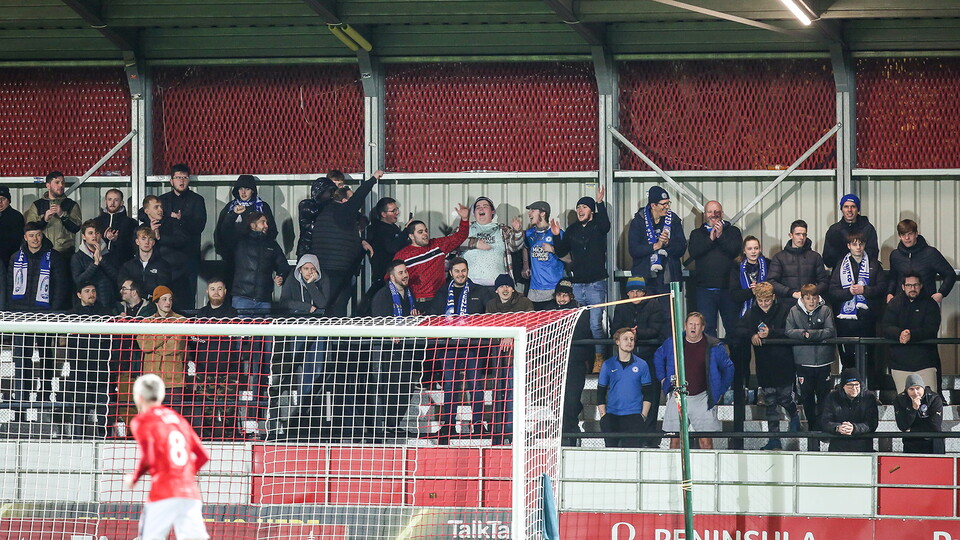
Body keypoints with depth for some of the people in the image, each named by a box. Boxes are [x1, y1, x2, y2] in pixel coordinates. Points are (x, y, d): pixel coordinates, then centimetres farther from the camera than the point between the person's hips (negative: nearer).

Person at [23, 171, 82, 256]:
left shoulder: (72, 205, 11)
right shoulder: (37, 205, 11)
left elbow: (76, 228, -2)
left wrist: (62, 215, -14)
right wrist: (44, 219, -14)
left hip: (65, 253, 0)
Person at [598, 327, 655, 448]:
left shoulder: (641, 365, 7)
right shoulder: (608, 365, 7)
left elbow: (648, 393, 8)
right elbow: (600, 393, 10)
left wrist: (643, 416, -2)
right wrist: (603, 416, 2)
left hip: (634, 416, -1)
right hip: (612, 415, 1)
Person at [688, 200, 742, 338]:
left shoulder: (733, 231, 11)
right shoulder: (697, 234, 14)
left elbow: (735, 250, -5)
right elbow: (693, 253, -4)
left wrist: (720, 236, -11)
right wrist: (710, 239, -10)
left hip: (728, 289, -1)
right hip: (705, 289, 1)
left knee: (733, 327, 0)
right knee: (707, 328, 0)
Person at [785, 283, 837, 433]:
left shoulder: (825, 310, -1)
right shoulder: (794, 311, 2)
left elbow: (830, 331, -10)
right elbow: (789, 331, -5)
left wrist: (810, 334, -18)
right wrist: (803, 333, -22)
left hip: (823, 360, -1)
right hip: (803, 361, 1)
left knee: (823, 394, 5)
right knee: (806, 396, 10)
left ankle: (822, 425, 15)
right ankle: (812, 425, 22)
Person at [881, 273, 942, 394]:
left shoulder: (930, 304, 6)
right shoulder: (895, 303, 11)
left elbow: (931, 329, -7)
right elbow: (885, 327, 0)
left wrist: (911, 335, -25)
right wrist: (899, 334, -23)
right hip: (899, 363, 2)